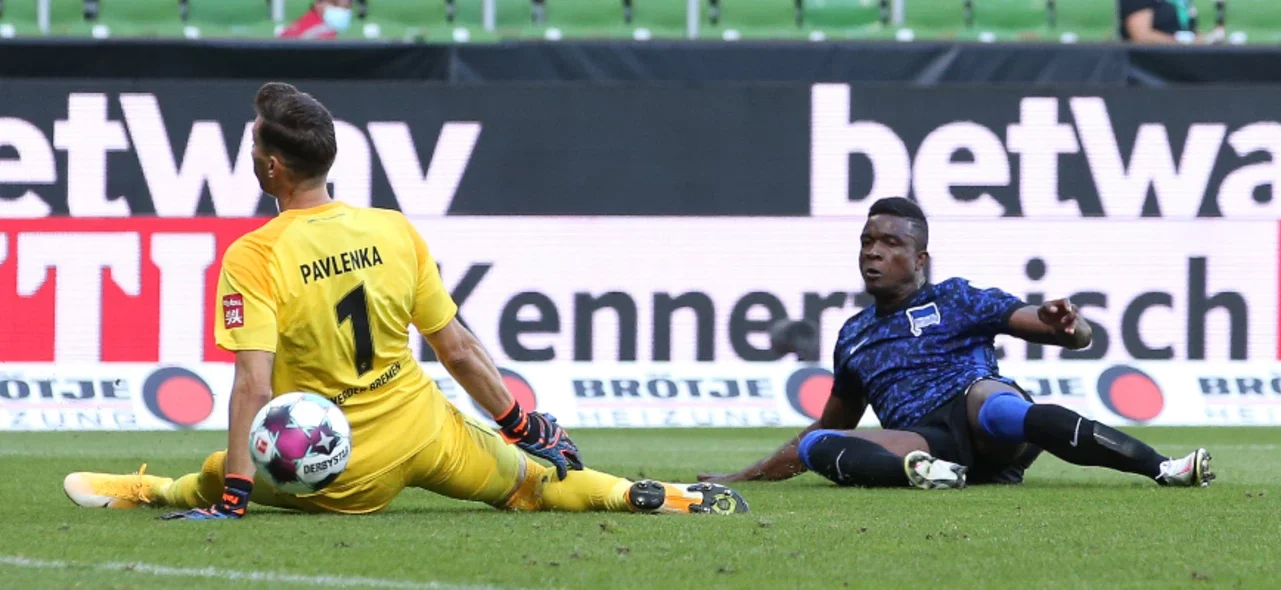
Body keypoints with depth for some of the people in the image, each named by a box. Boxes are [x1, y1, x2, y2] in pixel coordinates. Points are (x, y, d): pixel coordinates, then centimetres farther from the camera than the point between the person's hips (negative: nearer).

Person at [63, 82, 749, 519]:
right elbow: (459, 351, 1)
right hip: (428, 430, 3)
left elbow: (253, 384, -23)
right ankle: (647, 496, 10)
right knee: (532, 481, 22)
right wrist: (521, 425, 12)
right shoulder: (395, 231, -3)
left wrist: (232, 496, -21)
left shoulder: (251, 259, -16)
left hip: (346, 475, -3)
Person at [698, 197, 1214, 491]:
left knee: (987, 397, -41)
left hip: (984, 427, -3)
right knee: (817, 446, -21)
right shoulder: (854, 336, 28)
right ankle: (915, 470, -50)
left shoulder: (956, 301, 15)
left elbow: (1077, 336, 9)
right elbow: (830, 425, 41)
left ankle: (1163, 467, -48)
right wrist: (750, 476, 40)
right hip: (925, 440, 3)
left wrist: (1063, 323, -17)